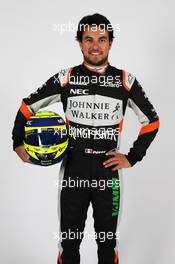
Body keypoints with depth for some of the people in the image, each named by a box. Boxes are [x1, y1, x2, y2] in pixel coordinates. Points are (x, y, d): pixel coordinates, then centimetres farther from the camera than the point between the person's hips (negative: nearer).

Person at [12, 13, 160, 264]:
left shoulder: (125, 81, -1)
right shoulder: (65, 78, -2)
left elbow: (152, 121, 7)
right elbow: (28, 106, 9)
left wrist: (132, 157, 0)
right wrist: (18, 143, 2)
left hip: (108, 171, 0)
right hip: (73, 170, 0)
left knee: (107, 242, 13)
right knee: (69, 243, 10)